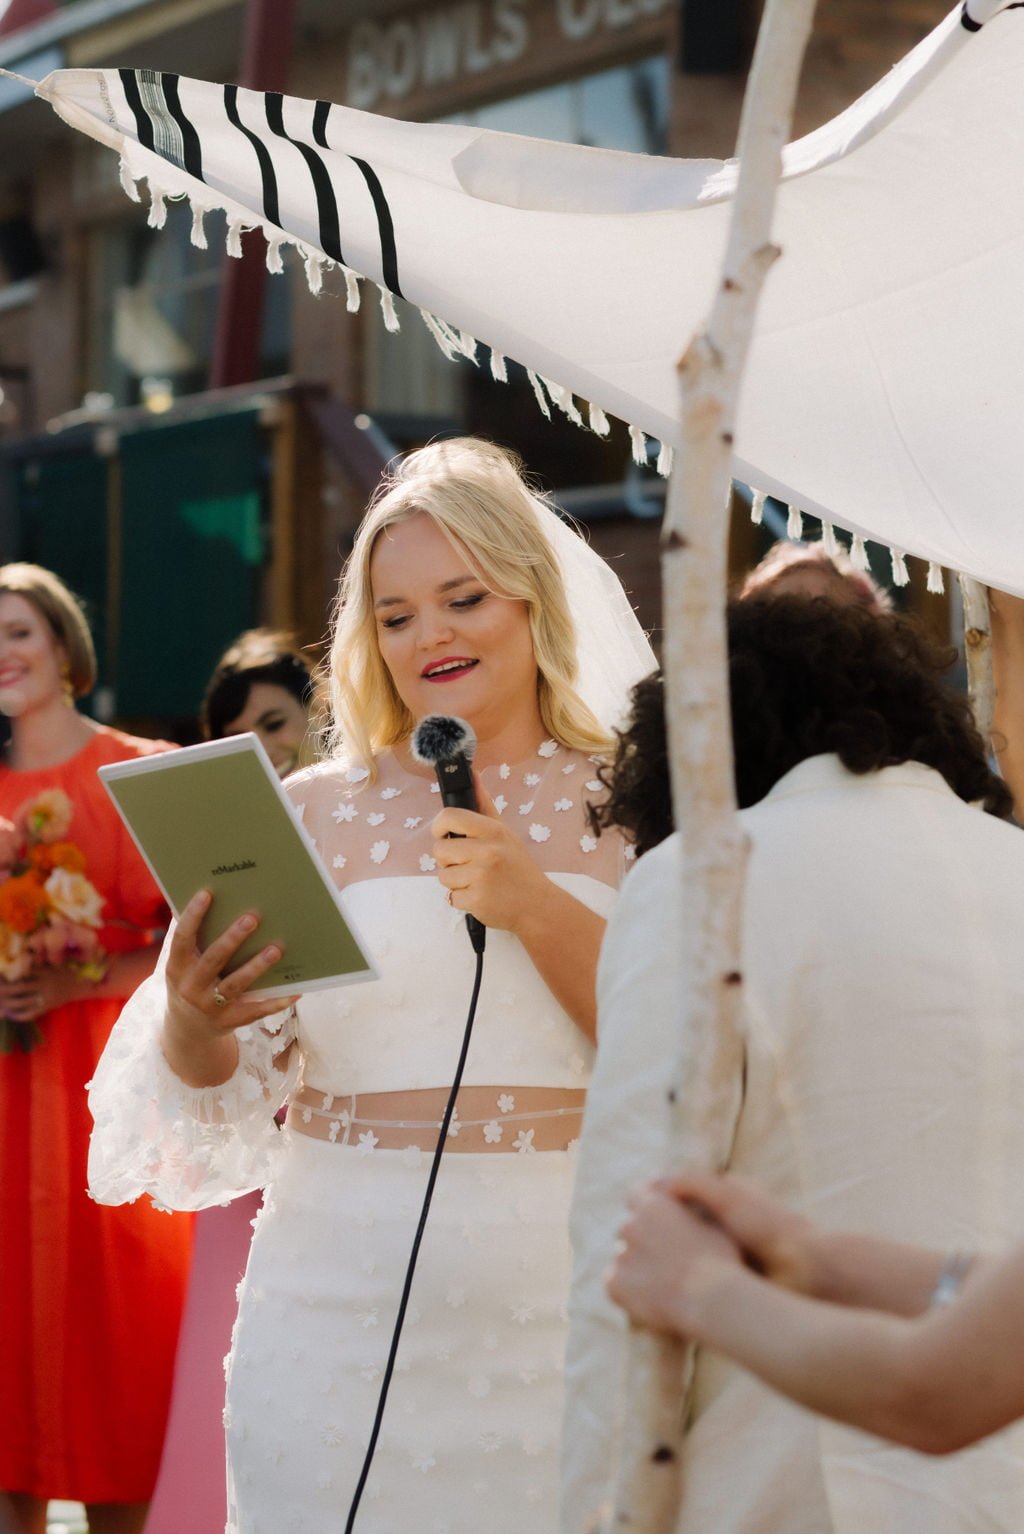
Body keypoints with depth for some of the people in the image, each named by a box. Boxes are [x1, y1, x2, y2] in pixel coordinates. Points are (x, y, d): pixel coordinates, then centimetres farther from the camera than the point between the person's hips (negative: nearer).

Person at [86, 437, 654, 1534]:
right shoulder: (314, 813, 7)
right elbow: (222, 1093, 7)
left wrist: (538, 907, -14)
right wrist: (193, 1029, -15)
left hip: (561, 1310, -1)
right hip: (343, 1310, 1)